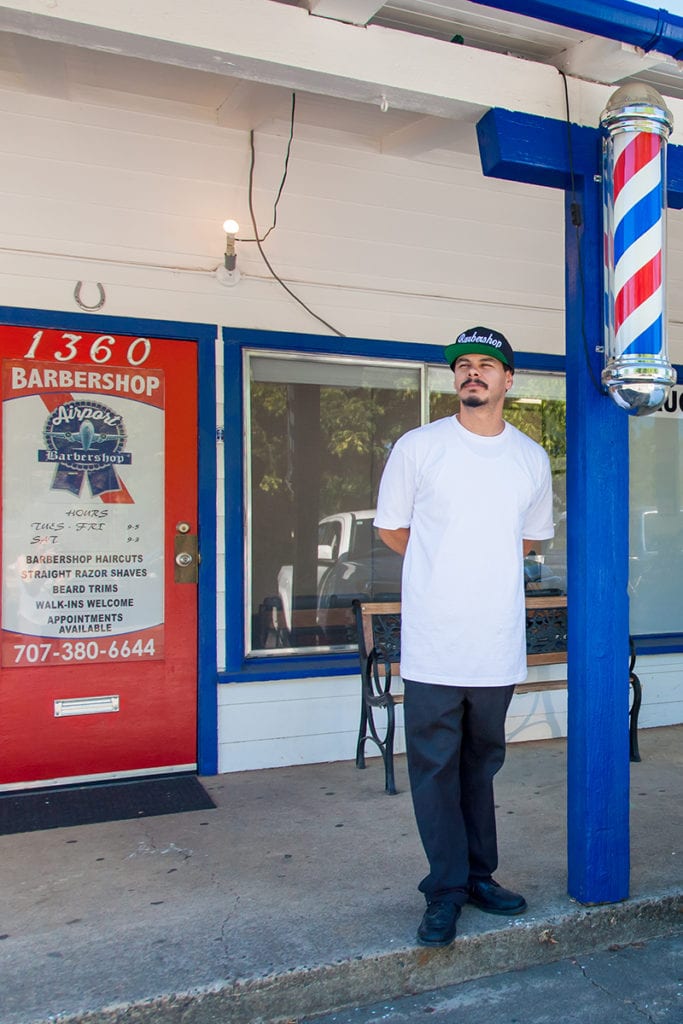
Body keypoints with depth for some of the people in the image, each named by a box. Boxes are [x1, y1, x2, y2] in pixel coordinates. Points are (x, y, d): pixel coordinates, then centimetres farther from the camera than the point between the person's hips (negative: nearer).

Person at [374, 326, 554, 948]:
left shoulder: (532, 459, 8)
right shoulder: (417, 448, -1)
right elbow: (392, 529, 8)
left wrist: (482, 566, 10)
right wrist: (447, 568, 7)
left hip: (499, 646, 3)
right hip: (432, 646, -2)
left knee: (481, 761, 15)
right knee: (436, 766, 2)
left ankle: (478, 875, 30)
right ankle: (447, 890, 16)